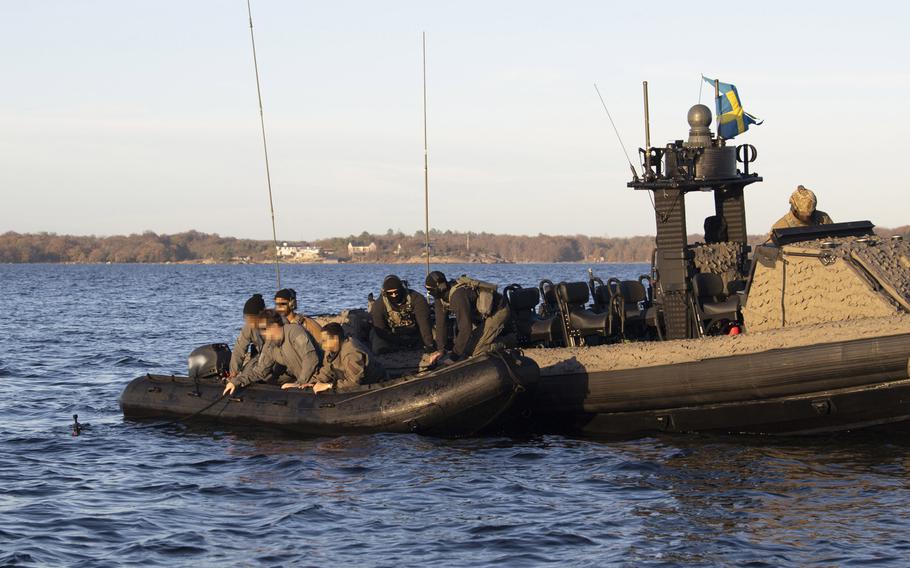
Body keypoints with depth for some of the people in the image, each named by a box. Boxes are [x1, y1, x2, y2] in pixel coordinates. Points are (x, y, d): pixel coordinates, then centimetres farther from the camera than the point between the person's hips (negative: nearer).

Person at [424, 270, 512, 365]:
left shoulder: (458, 295, -34)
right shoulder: (440, 296, -5)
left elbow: (465, 328, -34)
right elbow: (441, 323, -1)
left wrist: (455, 354, -27)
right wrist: (440, 350, -7)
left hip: (499, 312, -10)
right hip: (483, 316, 10)